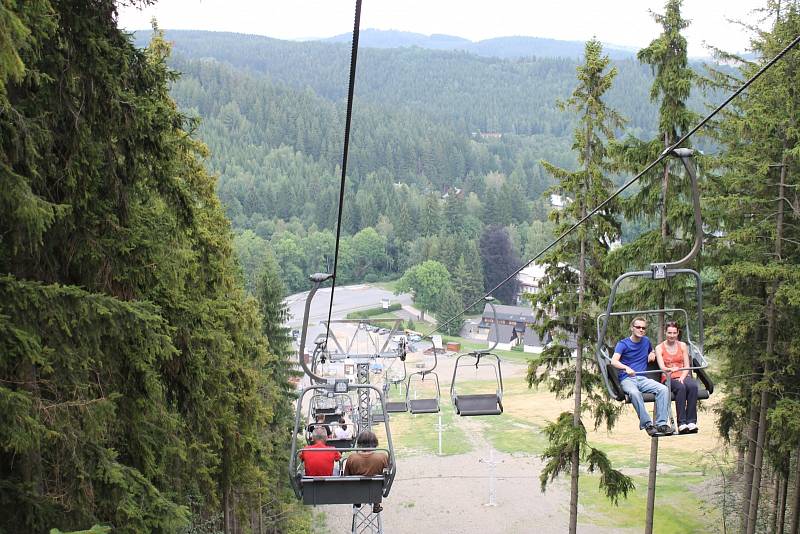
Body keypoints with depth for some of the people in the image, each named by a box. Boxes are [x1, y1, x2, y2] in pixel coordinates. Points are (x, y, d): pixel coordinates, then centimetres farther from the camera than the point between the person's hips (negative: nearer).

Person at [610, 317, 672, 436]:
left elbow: (652, 351, 41)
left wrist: (652, 353, 15)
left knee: (663, 389, -24)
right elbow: (614, 361, -17)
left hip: (643, 378, 5)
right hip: (627, 379, -5)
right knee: (634, 393, -39)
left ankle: (661, 423, -25)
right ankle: (647, 424, -33)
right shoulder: (623, 344, 0)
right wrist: (626, 368, -37)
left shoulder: (646, 341, 17)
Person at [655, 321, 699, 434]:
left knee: (693, 386, -33)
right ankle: (681, 423, -39)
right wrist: (670, 369, -27)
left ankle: (691, 421, -36)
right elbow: (662, 367, -4)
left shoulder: (682, 346, 16)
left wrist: (682, 377, -10)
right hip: (668, 378, -2)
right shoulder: (659, 348, 8)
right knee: (681, 387, -36)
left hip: (683, 376, 2)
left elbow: (687, 366, 9)